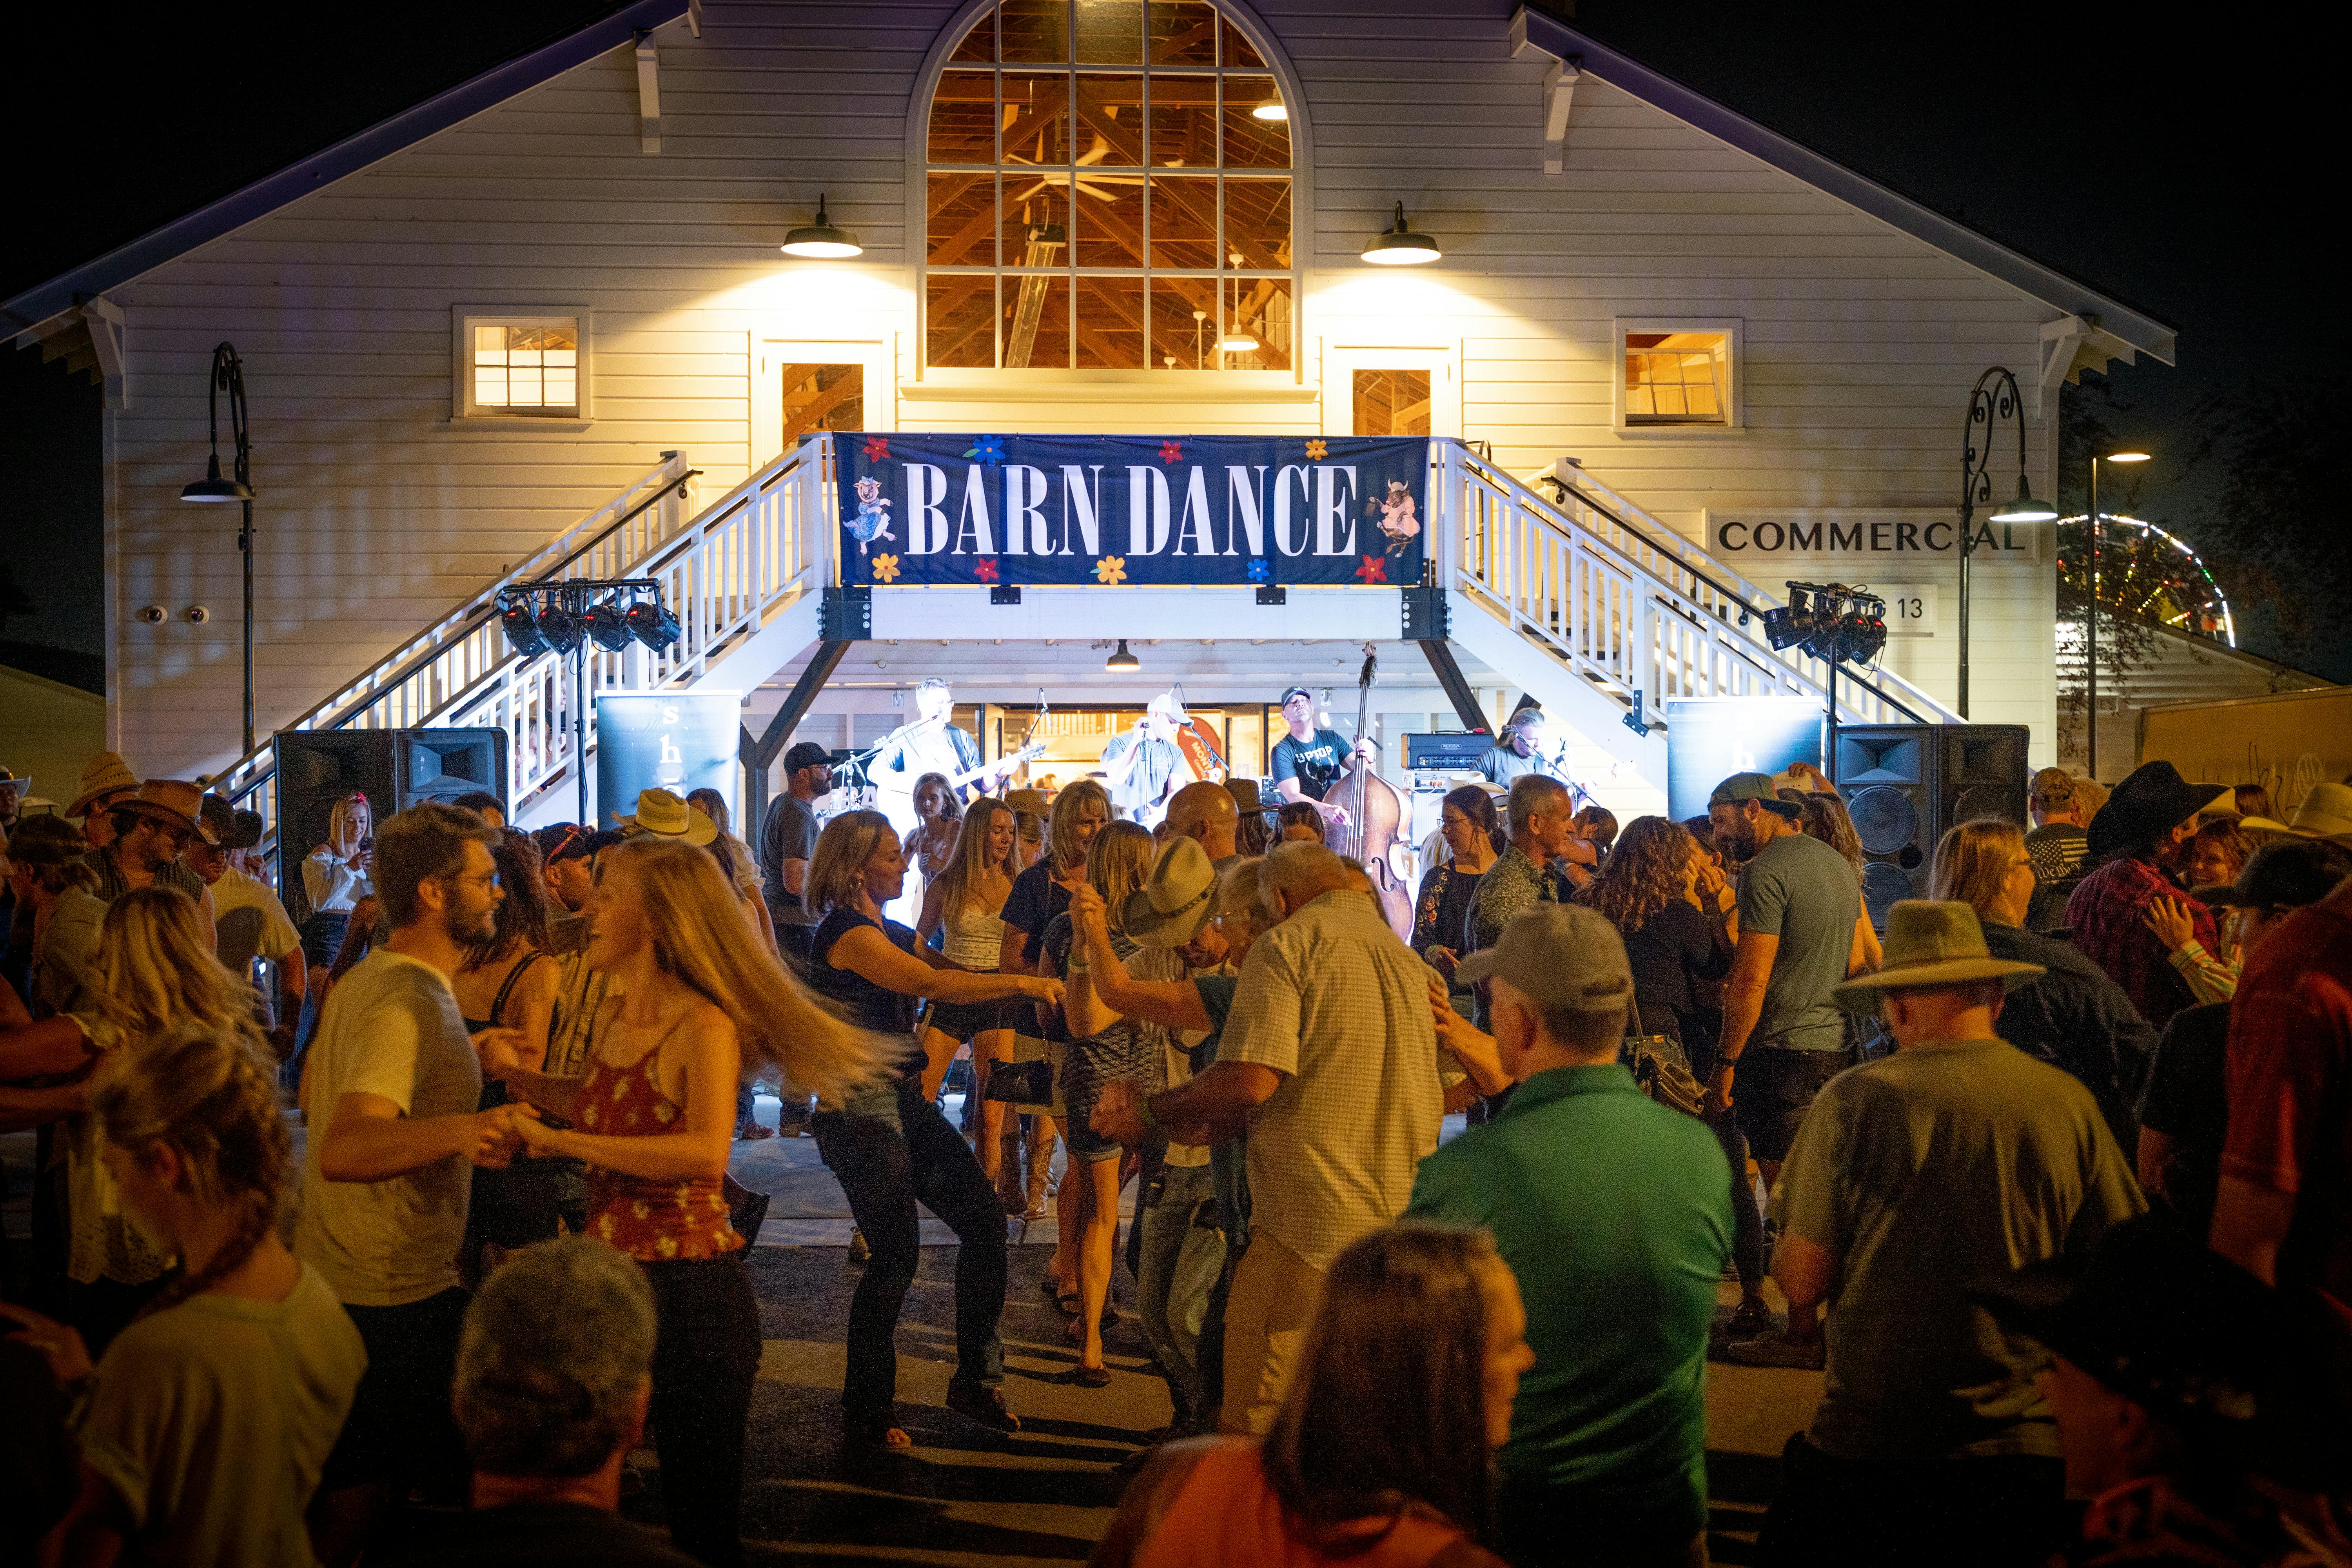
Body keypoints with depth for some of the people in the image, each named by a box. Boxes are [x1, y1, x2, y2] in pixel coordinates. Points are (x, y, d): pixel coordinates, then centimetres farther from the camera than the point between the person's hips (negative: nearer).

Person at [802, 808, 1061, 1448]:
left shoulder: (889, 933, 17)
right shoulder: (845, 933, -14)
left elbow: (956, 970, 9)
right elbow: (933, 984, -25)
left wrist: (1035, 972, -4)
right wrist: (1024, 984, -25)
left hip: (907, 1102, 9)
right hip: (861, 1112, -9)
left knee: (984, 1222, 4)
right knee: (898, 1253, -5)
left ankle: (976, 1380, 15)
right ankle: (864, 1413, 10)